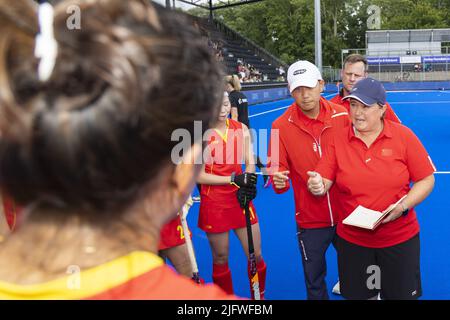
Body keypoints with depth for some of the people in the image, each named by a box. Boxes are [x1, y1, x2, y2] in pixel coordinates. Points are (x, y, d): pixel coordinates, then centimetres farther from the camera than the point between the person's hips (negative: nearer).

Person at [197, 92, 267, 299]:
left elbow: (250, 162, 5)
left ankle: (259, 296, 29)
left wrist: (248, 183, -16)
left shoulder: (241, 129, 2)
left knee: (256, 256, 7)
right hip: (213, 203, -3)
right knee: (220, 259, 9)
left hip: (240, 198, 3)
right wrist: (233, 179, -20)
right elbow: (199, 175, -11)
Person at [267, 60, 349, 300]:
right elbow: (277, 169, -6)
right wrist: (278, 180, -28)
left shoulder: (343, 116, -8)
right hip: (310, 220, 0)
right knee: (314, 282, 14)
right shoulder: (281, 126, -9)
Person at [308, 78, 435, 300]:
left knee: (401, 293, 15)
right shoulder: (338, 139, -5)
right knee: (358, 295, 17)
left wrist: (403, 206, -18)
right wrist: (317, 186, -29)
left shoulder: (403, 136, -8)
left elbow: (426, 180, -3)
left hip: (401, 239, -1)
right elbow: (323, 181, -6)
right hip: (352, 240, 1)